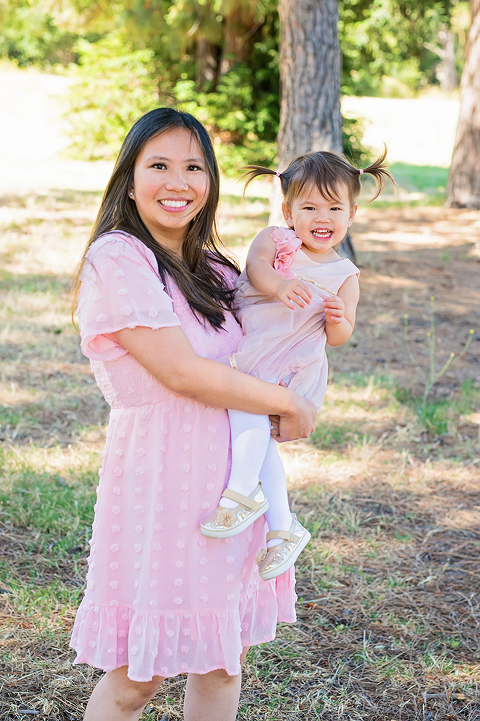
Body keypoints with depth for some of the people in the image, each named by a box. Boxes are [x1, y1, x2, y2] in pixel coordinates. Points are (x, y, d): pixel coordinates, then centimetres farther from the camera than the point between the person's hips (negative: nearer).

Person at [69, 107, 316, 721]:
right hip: (160, 469, -8)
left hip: (233, 471, 8)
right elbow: (181, 372, -18)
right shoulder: (116, 259, -12)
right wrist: (288, 404, -9)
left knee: (225, 655, 15)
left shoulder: (213, 270, 13)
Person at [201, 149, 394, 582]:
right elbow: (256, 264, -20)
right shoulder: (275, 239, 3)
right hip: (248, 358, 3)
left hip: (294, 366, -3)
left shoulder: (345, 276, 4)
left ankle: (242, 494, -20)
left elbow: (339, 338, 7)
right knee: (256, 437, 1)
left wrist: (339, 320, -18)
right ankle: (282, 528, 11)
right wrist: (279, 284, -42)